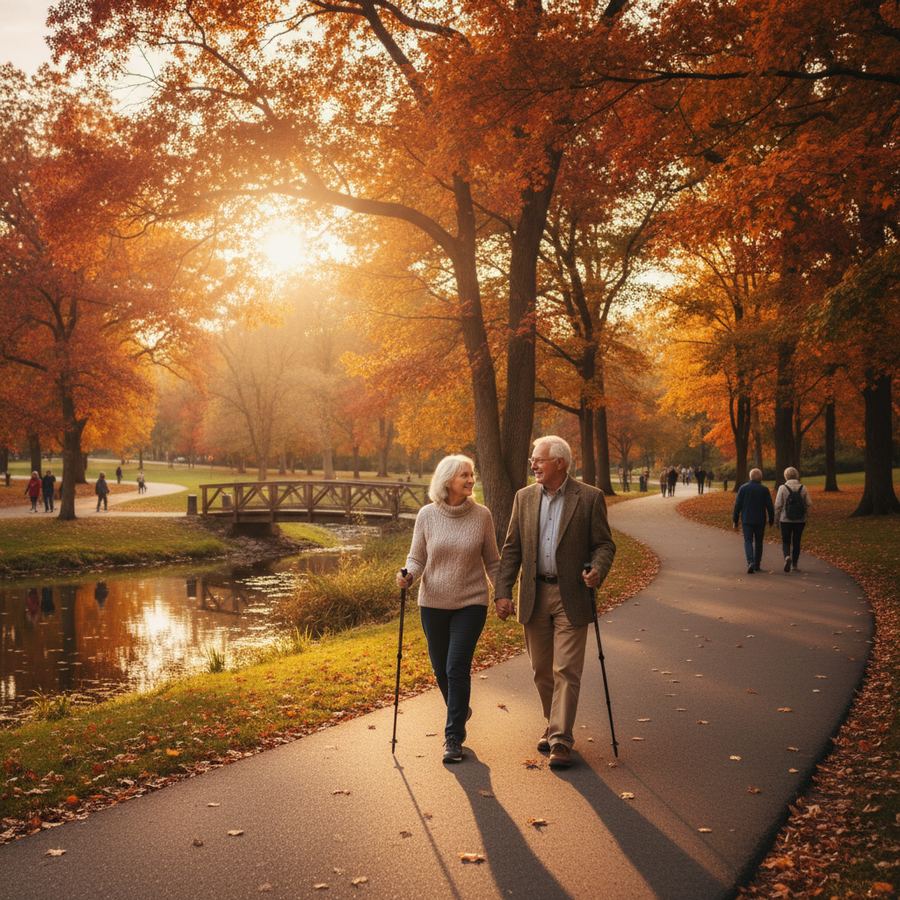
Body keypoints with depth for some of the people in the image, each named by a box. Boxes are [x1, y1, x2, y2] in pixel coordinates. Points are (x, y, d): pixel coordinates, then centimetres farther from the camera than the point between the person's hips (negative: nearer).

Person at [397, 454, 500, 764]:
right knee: (440, 668, 12)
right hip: (433, 603, 2)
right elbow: (417, 558, 2)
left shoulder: (482, 515, -5)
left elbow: (492, 562, 4)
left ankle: (453, 737, 2)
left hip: (471, 603, -2)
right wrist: (408, 575, -18)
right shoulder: (427, 515, -5)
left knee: (457, 667, -9)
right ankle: (460, 710, 41)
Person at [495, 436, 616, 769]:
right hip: (534, 597, 4)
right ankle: (553, 725, 30)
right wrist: (503, 592, -1)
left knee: (566, 671, -5)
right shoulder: (524, 497, 6)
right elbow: (512, 548, 7)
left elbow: (604, 544, -2)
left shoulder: (589, 498, -4)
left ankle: (561, 740, -1)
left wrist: (597, 570, -23)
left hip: (571, 597, -4)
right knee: (542, 669, 13)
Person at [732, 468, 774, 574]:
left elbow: (737, 505, -4)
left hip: (747, 520, -1)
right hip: (760, 520, 1)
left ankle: (750, 562, -21)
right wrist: (771, 520, 11)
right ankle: (757, 565, 20)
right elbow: (770, 506, -2)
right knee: (758, 542, 14)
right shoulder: (764, 489, -4)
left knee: (748, 541, 0)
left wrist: (735, 521, 2)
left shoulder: (743, 488, -3)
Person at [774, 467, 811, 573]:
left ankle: (787, 557, -18)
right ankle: (794, 565, 17)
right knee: (796, 542, 14)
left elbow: (778, 505, -8)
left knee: (785, 542, 10)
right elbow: (808, 504, -1)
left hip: (786, 520, -2)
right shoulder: (803, 488, -2)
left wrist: (776, 519, 3)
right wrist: (805, 516, 11)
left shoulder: (782, 488, -8)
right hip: (800, 521, 2)